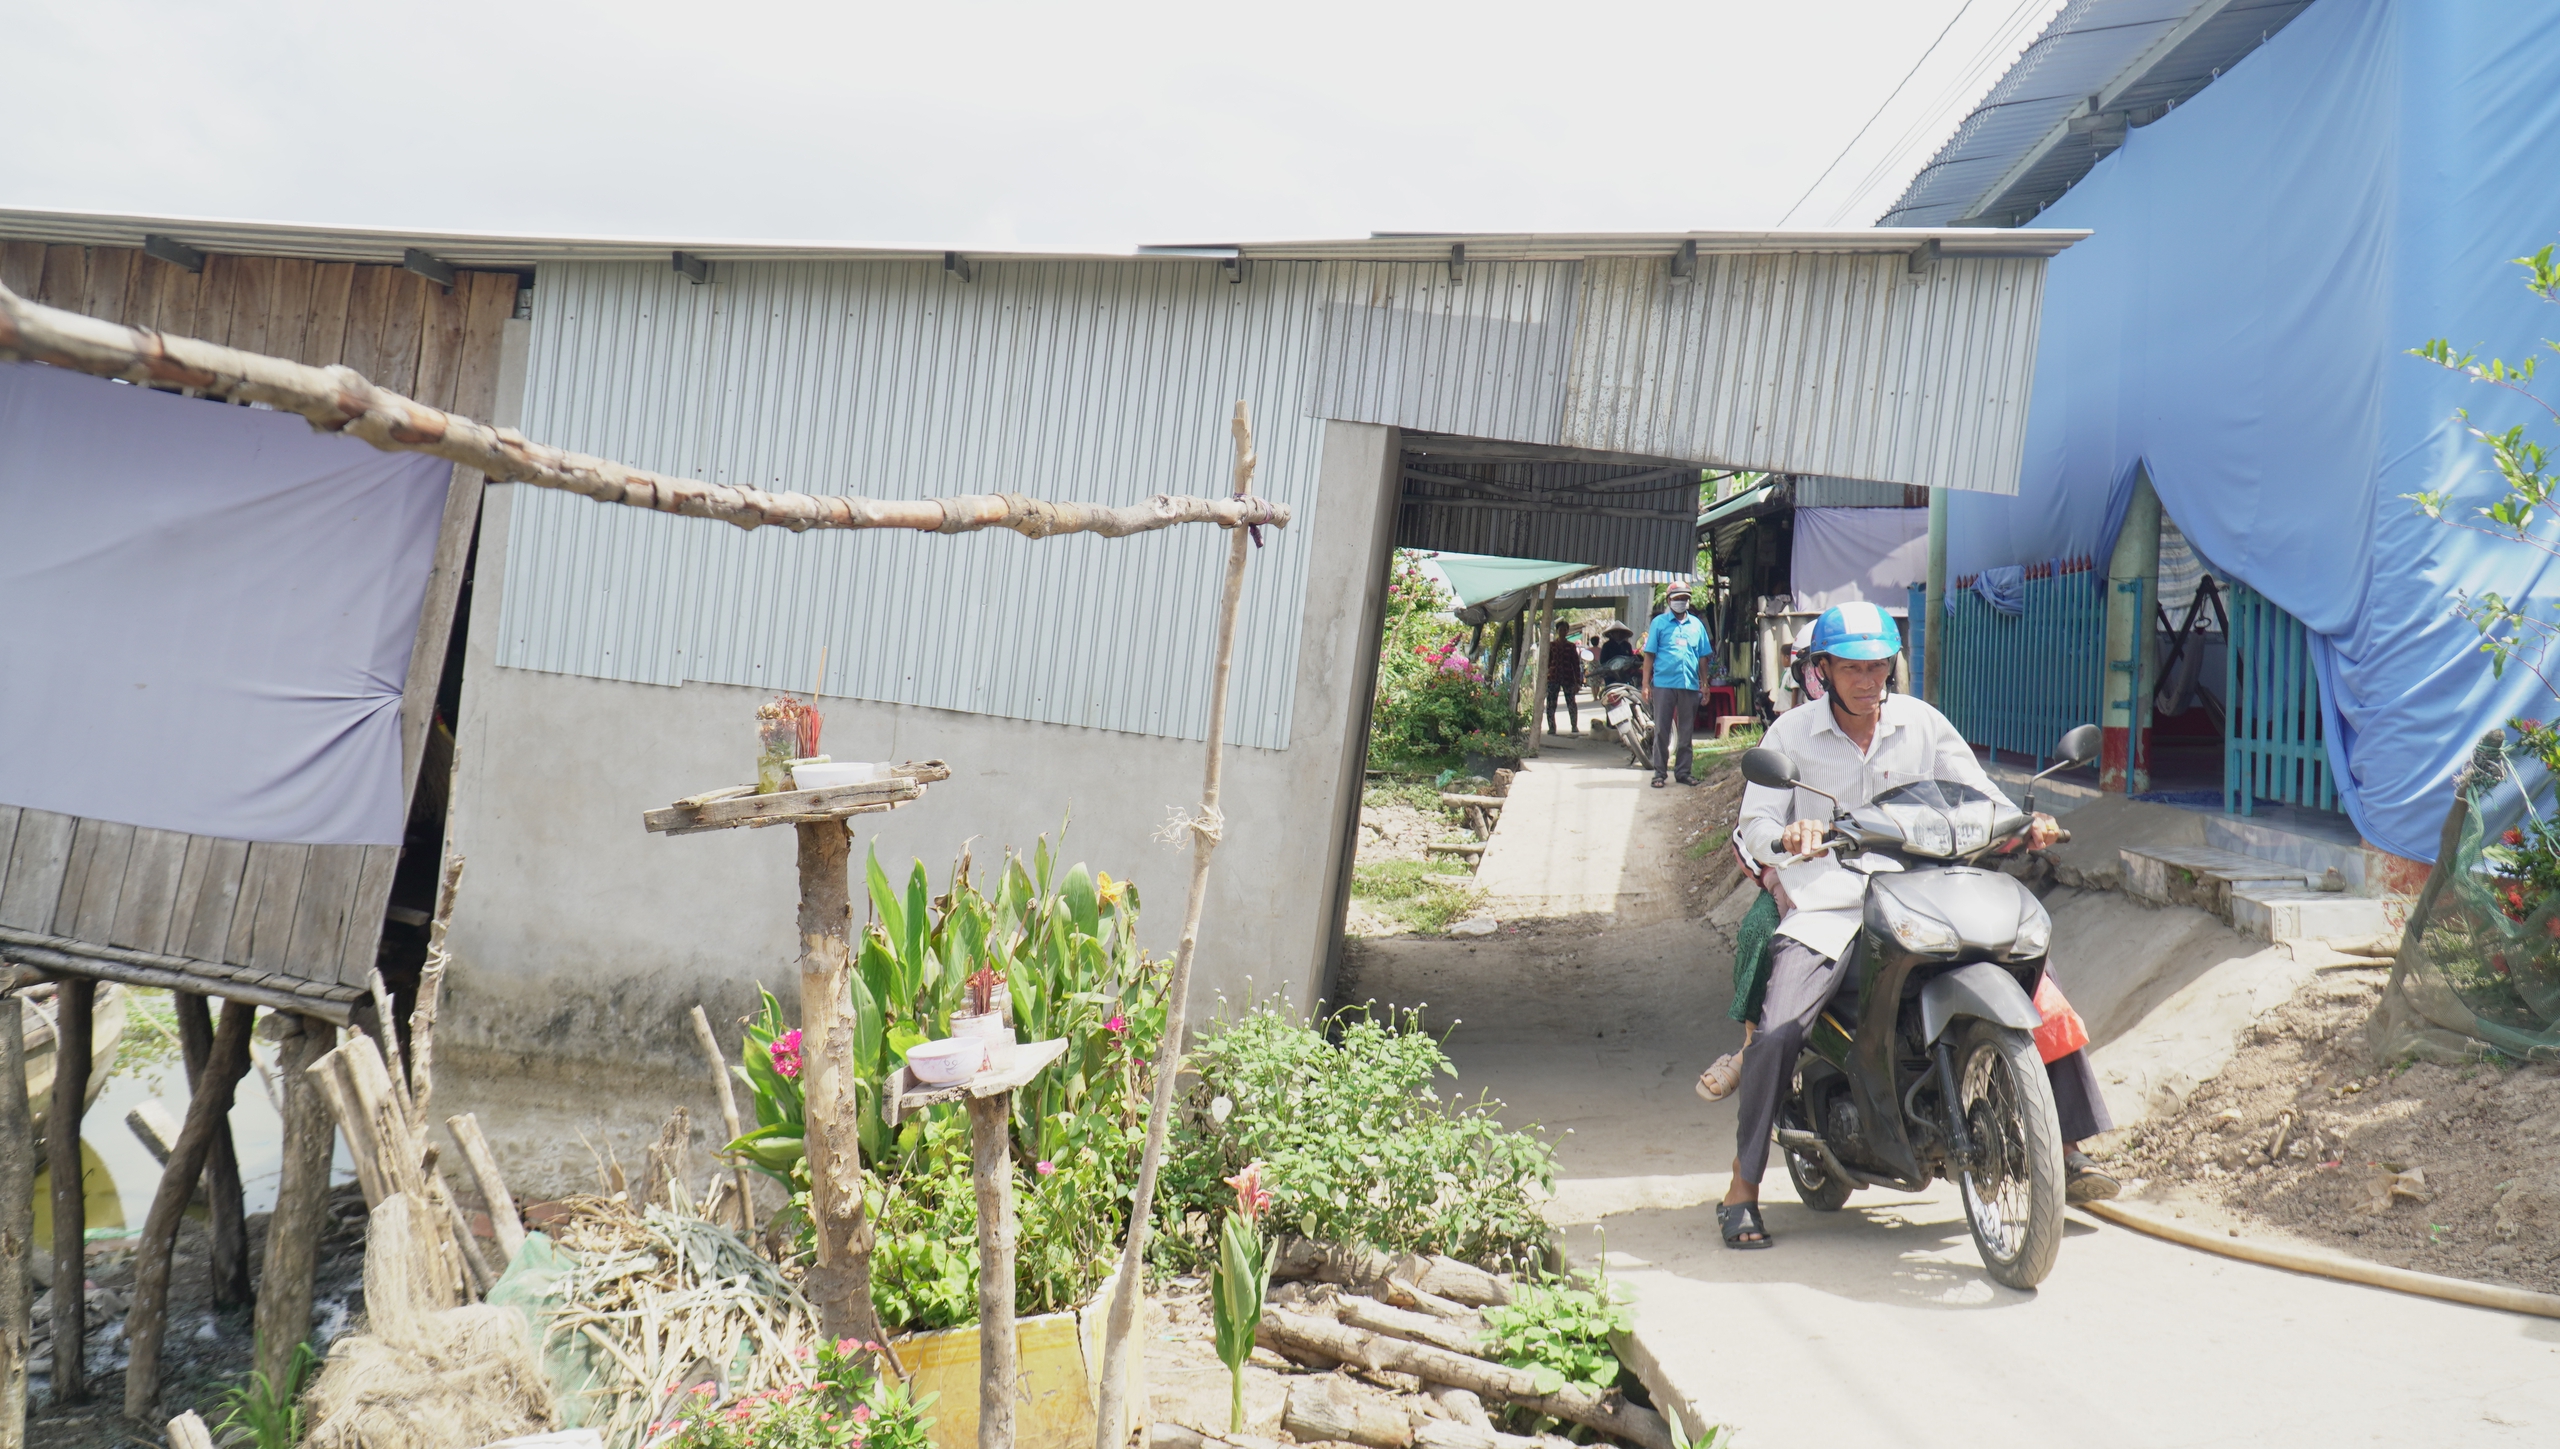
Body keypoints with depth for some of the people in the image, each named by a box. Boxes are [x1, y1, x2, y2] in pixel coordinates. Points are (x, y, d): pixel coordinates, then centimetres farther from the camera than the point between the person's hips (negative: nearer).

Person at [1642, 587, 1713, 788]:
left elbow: (1703, 656, 15)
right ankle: (1659, 772, 4)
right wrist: (1646, 684, -4)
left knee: (1686, 731, 8)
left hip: (1689, 685, 3)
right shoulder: (1659, 622, 4)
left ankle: (1683, 771, 16)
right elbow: (1649, 655, 2)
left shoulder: (1697, 624, 12)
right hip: (1663, 683, -3)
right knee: (1661, 730, -1)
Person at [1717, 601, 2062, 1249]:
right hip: (1822, 911, -3)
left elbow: (1979, 794, 9)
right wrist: (1787, 837, -27)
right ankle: (1742, 1189, -9)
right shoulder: (1792, 732, 4)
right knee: (1778, 1035, -23)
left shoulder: (1921, 723, 10)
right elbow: (1753, 824, -3)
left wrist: (2026, 826, -13)